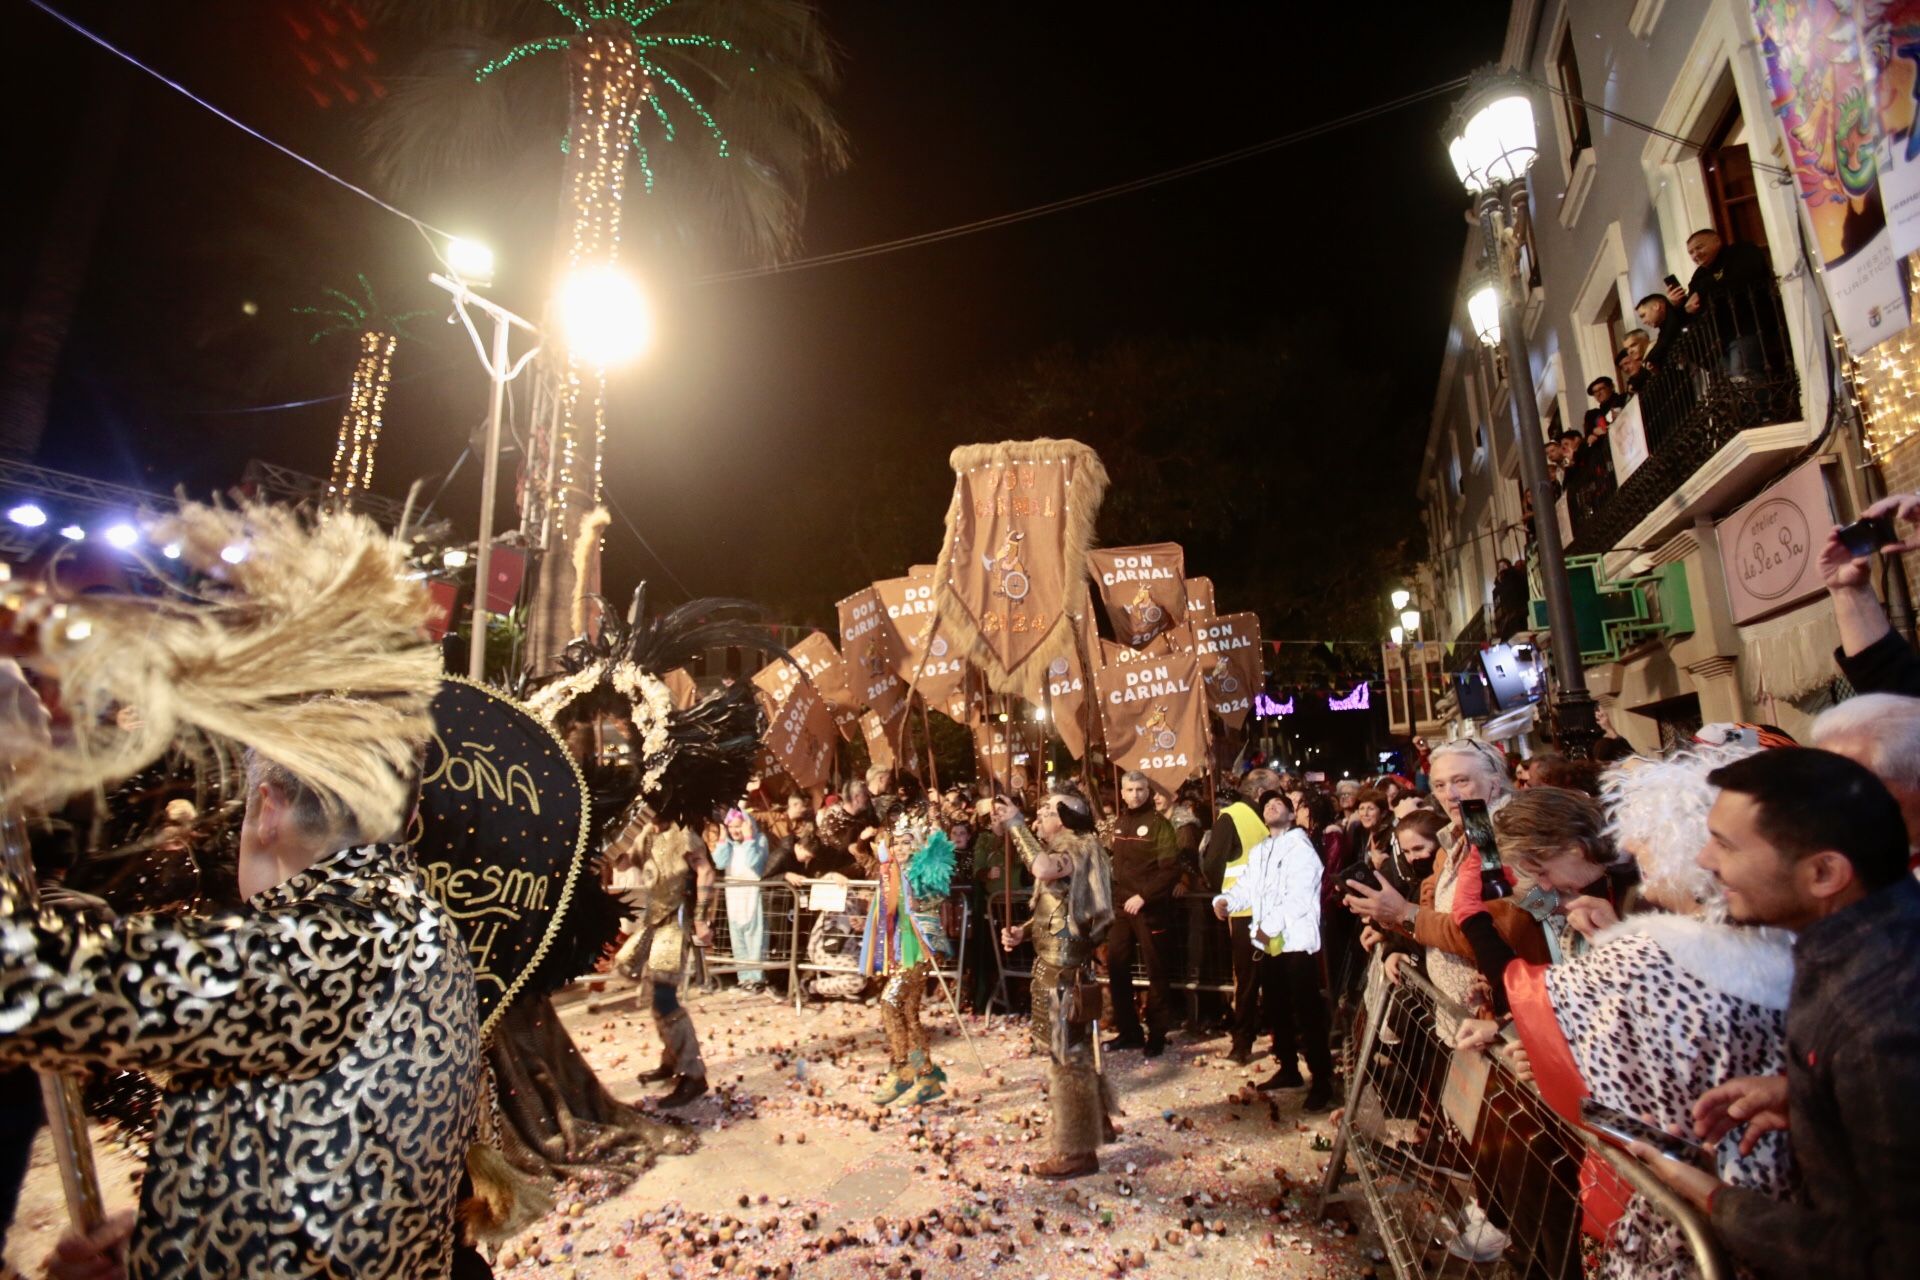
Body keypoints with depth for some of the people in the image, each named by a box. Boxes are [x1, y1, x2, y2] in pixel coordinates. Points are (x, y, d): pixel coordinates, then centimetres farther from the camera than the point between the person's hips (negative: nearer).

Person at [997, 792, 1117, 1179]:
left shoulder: (1079, 847, -14)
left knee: (1067, 1053, -2)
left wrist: (1015, 824, -27)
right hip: (1053, 965, 10)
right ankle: (1096, 1122, 38)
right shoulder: (1060, 854, 16)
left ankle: (1078, 1151, 8)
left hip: (1064, 969, -10)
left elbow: (1044, 868, -37)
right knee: (1068, 1048, 21)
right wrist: (1021, 931, 2)